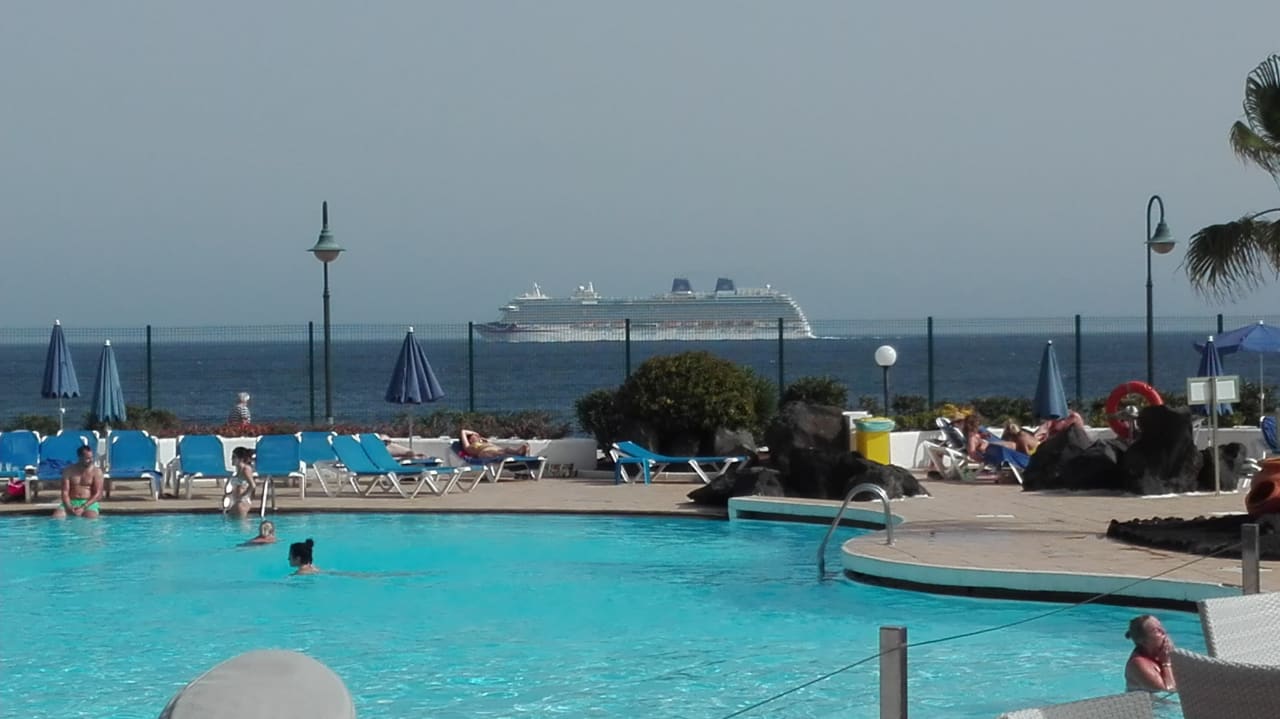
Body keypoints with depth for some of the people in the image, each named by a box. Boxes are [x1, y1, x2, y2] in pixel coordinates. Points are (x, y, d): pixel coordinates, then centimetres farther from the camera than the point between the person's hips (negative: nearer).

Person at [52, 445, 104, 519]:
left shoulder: (96, 471, 2)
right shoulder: (69, 471, 6)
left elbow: (98, 494, -4)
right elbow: (65, 492, 0)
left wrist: (83, 508, -18)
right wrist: (69, 508, -20)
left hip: (89, 503, -1)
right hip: (71, 502, 1)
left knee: (90, 518, -35)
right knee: (56, 516, -27)